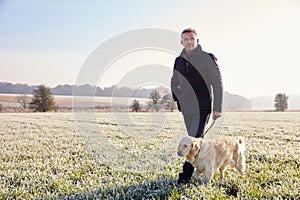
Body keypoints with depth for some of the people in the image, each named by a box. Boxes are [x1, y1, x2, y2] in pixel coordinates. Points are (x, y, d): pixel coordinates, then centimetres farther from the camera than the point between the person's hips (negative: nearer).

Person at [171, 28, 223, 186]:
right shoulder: (178, 61, 10)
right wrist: (178, 100, 10)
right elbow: (174, 83, 23)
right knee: (196, 140, 14)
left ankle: (186, 175, -8)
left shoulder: (208, 58, -4)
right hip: (186, 108, 6)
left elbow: (217, 83, -5)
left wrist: (217, 108, -10)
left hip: (203, 107, -5)